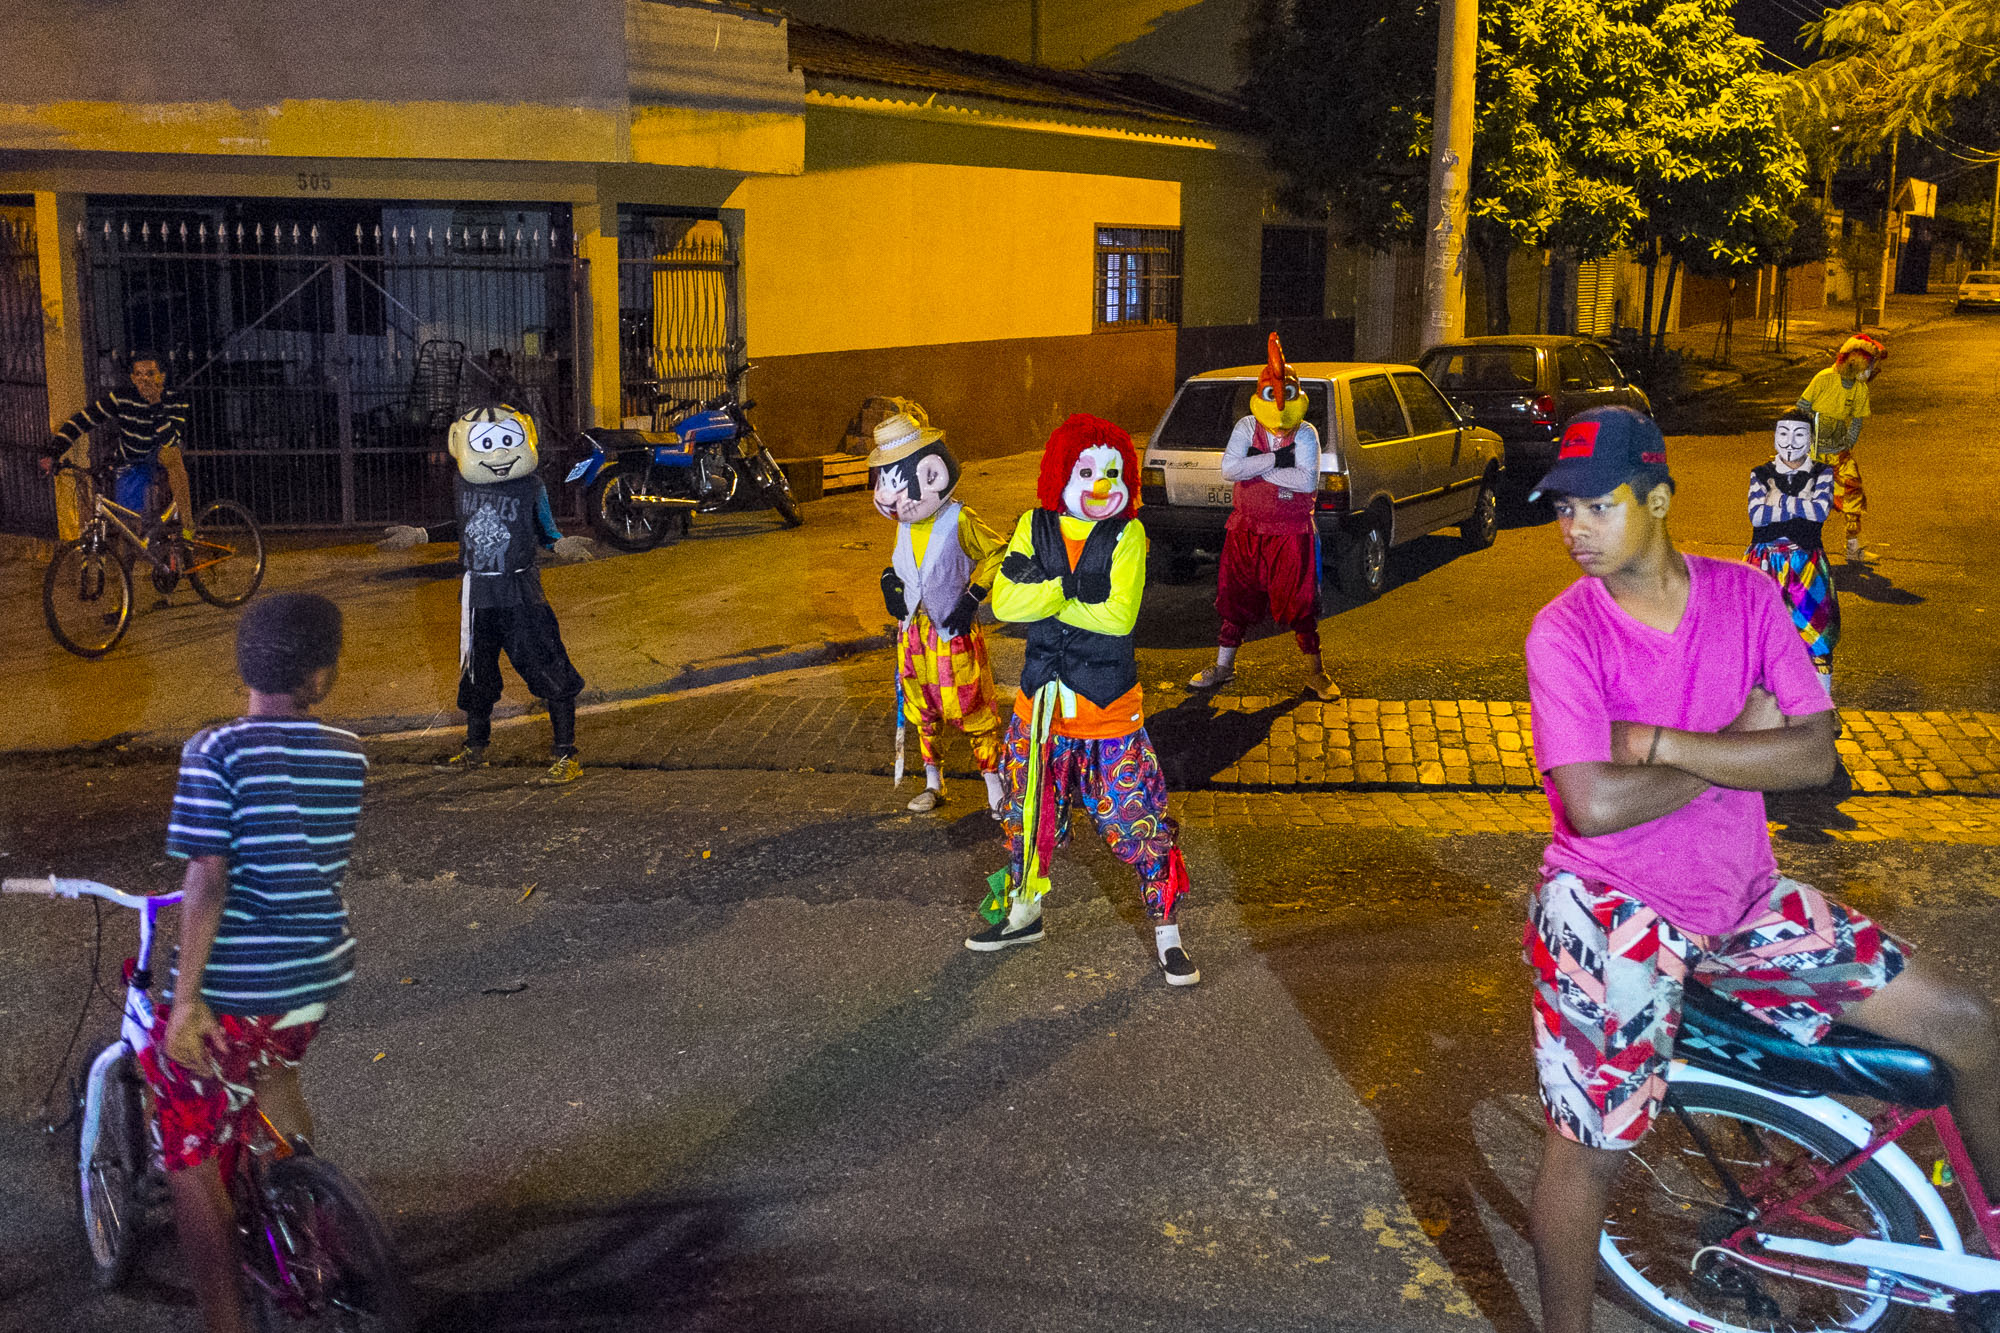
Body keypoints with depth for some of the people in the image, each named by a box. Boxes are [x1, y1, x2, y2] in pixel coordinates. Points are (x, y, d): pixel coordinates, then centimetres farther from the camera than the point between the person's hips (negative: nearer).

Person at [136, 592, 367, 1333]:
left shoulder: (216, 754, -13)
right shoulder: (347, 756, 1)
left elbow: (208, 879, -17)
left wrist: (186, 998, -14)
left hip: (233, 989, -6)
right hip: (321, 978, 6)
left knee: (191, 1160, 9)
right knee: (273, 1062, 36)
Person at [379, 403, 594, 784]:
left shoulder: (531, 487, -11)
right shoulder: (462, 484, 1)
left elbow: (546, 530, 0)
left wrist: (561, 544, -21)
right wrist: (420, 536, 17)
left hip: (520, 592, -5)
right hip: (477, 592, 5)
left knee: (549, 671, -7)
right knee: (476, 673, 18)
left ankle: (565, 756, 3)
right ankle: (475, 748, 36)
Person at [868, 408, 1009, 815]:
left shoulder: (959, 520, -17)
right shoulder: (906, 524, 4)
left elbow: (997, 554, -11)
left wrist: (972, 598, -15)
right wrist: (890, 579, 4)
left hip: (954, 630, -7)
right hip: (914, 629, 7)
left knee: (972, 709, -1)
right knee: (921, 710, 15)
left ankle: (994, 785, 11)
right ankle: (933, 784, 30)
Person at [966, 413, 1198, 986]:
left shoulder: (1126, 535, -9)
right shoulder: (1035, 527, 0)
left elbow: (1119, 616, -21)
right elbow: (1004, 601, -12)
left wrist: (1042, 596, -16)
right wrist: (1069, 586, -25)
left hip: (1110, 707, -3)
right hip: (1042, 700, 3)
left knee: (1140, 821, -2)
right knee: (1029, 814, 18)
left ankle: (1167, 931, 13)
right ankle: (1022, 913, 39)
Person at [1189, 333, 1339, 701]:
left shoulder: (1306, 434, -7)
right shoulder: (1247, 428, -2)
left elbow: (1308, 481, -22)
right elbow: (1228, 468, -17)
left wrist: (1256, 469, -19)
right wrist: (1275, 458, -23)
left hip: (1291, 536, -2)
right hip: (1247, 532, 2)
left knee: (1300, 603, 3)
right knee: (1237, 600, 11)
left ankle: (1314, 673, 18)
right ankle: (1223, 667, 26)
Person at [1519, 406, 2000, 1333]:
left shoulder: (1746, 596, -3)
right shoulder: (1564, 632, -15)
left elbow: (1815, 754, -11)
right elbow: (1595, 804, -24)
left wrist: (1667, 744, -20)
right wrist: (1739, 744, -13)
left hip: (1744, 899, 5)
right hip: (1613, 907, -4)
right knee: (1591, 1148, -5)